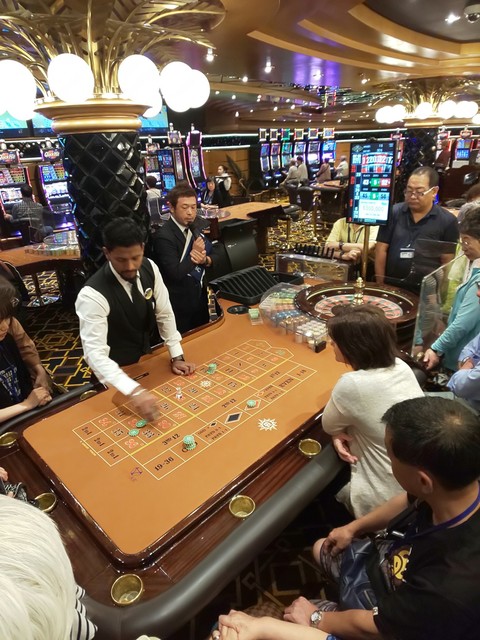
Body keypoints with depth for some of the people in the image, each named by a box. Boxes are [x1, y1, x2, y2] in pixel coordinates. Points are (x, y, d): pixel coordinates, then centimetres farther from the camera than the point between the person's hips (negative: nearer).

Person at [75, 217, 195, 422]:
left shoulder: (149, 268, -15)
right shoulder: (92, 295, -32)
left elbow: (164, 313, -5)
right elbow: (95, 353, -37)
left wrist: (176, 356, -7)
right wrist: (134, 390, -48)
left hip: (149, 357, 5)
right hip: (117, 372, -5)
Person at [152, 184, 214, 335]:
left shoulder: (194, 228, 2)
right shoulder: (164, 236, -22)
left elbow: (211, 256, 7)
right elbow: (175, 274, -26)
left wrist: (205, 260, -14)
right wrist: (193, 254, -24)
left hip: (200, 297, 7)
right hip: (180, 305, -7)